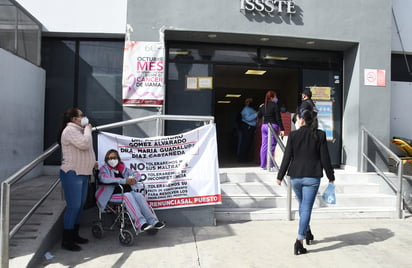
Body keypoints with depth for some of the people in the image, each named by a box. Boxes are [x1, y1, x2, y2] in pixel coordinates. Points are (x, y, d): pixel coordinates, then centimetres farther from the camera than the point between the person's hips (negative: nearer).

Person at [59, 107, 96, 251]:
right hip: (72, 174, -10)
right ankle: (66, 240, 1)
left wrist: (92, 162, 12)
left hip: (82, 174, 10)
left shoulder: (79, 130, 19)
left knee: (80, 205, 14)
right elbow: (84, 143, -25)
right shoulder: (70, 130, -12)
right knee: (73, 206, -8)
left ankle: (74, 235, 25)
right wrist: (88, 129, -10)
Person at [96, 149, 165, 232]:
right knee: (127, 196, -33)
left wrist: (133, 178, -7)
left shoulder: (123, 168, 21)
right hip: (114, 194, -4)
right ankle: (141, 223, -44)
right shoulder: (104, 168, 7)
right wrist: (124, 181, -25)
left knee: (139, 195, -25)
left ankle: (153, 221, -34)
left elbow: (136, 173, 21)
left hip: (129, 192, 4)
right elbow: (104, 178, -16)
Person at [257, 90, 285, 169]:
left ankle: (263, 165, 16)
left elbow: (259, 116, 18)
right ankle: (270, 165, -5)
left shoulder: (263, 106, 9)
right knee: (271, 146, -5)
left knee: (264, 145, 10)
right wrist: (282, 129, -11)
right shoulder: (275, 105, -8)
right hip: (273, 126, -6)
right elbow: (278, 118, -12)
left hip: (264, 126, 6)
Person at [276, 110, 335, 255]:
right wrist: (331, 176, 9)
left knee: (302, 205, 22)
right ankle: (299, 240, -4)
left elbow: (287, 157, -3)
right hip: (312, 177, -1)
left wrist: (280, 176, 5)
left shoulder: (293, 135, -5)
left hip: (295, 176, 1)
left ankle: (307, 232, 38)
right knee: (306, 208, 1)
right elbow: (325, 158, -2)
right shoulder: (320, 135, -3)